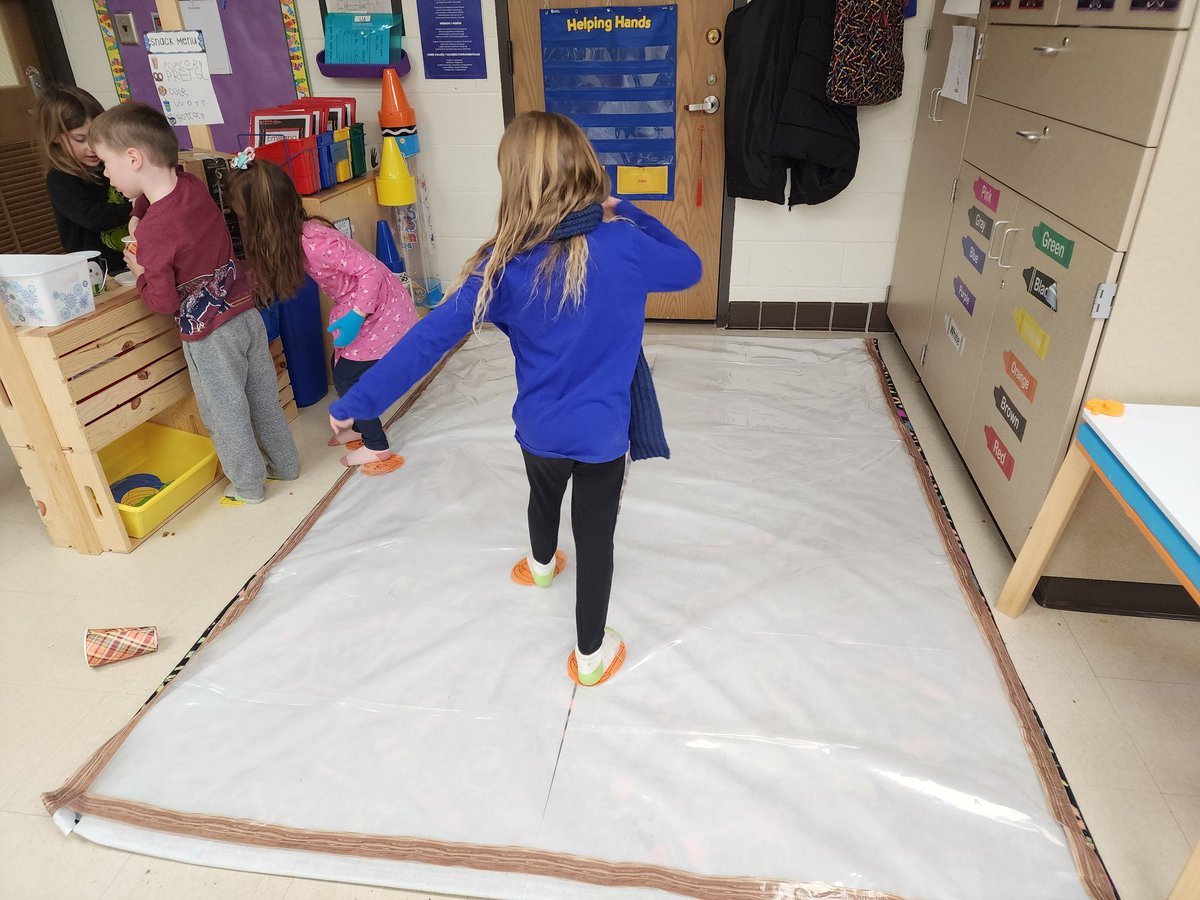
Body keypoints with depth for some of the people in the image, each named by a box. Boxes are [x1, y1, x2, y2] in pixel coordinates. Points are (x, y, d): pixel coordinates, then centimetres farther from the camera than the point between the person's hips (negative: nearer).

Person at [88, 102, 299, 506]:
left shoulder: (153, 231, -24)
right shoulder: (193, 185, -4)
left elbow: (163, 301, -16)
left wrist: (140, 272, -1)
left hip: (210, 334, -7)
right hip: (247, 313, 7)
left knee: (224, 414, 10)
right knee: (264, 398, 19)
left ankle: (248, 486, 24)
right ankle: (285, 463, 34)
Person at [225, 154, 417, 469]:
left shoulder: (314, 242, -30)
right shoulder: (295, 234, -3)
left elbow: (370, 269, -28)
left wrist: (354, 318, -26)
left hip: (379, 311, -9)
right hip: (357, 306, 9)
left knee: (346, 376, 0)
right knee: (342, 368, 17)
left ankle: (377, 447, 14)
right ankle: (361, 427, 36)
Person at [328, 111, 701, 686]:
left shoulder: (505, 263, -14)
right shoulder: (623, 244, -17)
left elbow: (429, 339, -14)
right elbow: (688, 267, 4)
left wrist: (356, 403, -6)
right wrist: (628, 215, 4)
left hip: (538, 429, 2)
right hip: (603, 433, -2)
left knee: (544, 495, 33)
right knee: (595, 537, 14)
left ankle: (541, 564, 65)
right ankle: (591, 655, 31)